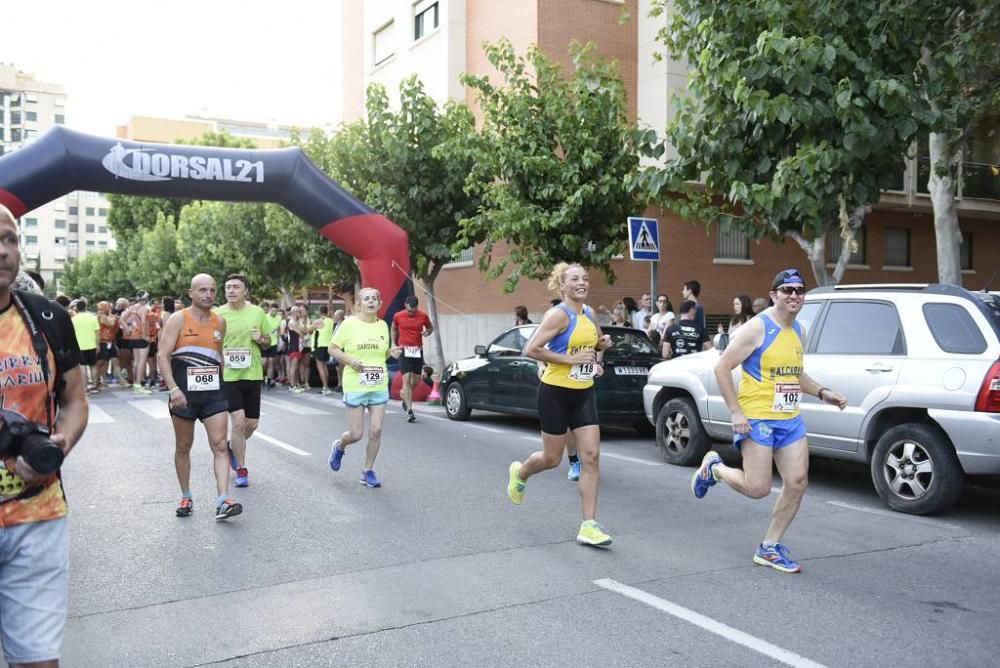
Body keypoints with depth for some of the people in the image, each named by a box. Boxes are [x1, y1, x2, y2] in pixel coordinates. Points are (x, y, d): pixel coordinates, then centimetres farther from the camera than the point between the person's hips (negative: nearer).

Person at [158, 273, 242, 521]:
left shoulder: (220, 321, 7)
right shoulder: (178, 319, -6)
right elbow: (163, 355, -11)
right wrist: (173, 388, -20)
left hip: (213, 392, 3)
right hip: (184, 393, -3)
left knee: (220, 445, -8)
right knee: (183, 447, 10)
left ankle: (223, 502, -12)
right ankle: (186, 498, 25)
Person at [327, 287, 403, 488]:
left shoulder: (383, 325, 8)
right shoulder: (349, 323, -5)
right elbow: (332, 348, 0)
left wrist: (391, 352, -1)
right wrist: (350, 360, -16)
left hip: (379, 387, 4)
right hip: (355, 386, -4)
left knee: (376, 430, 0)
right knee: (356, 434, 0)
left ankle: (368, 471, 16)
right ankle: (339, 446, 35)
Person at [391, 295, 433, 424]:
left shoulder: (423, 316, -2)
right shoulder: (398, 316, -3)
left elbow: (430, 327, 14)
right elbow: (394, 328, 16)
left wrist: (427, 332, -8)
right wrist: (394, 343, 12)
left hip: (418, 350, 3)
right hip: (404, 350, -2)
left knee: (416, 381, 10)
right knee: (407, 379, -10)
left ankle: (404, 394, 42)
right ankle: (409, 411, -10)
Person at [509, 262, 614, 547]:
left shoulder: (589, 314, 8)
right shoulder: (559, 314, -14)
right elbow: (531, 350, -20)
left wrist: (602, 344, 2)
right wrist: (570, 358, -22)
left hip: (584, 393, 6)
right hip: (556, 393, -6)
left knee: (591, 456, -3)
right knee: (552, 459, 7)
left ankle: (589, 526, 1)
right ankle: (520, 473, 42)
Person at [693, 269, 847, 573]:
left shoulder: (799, 331, 13)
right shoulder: (758, 327, -11)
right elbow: (722, 368, -13)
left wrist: (822, 393, 11)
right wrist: (736, 412, -18)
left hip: (790, 419, 8)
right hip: (757, 419, -7)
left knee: (797, 483, 2)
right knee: (758, 488, -8)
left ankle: (769, 548, 17)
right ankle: (713, 467, 22)